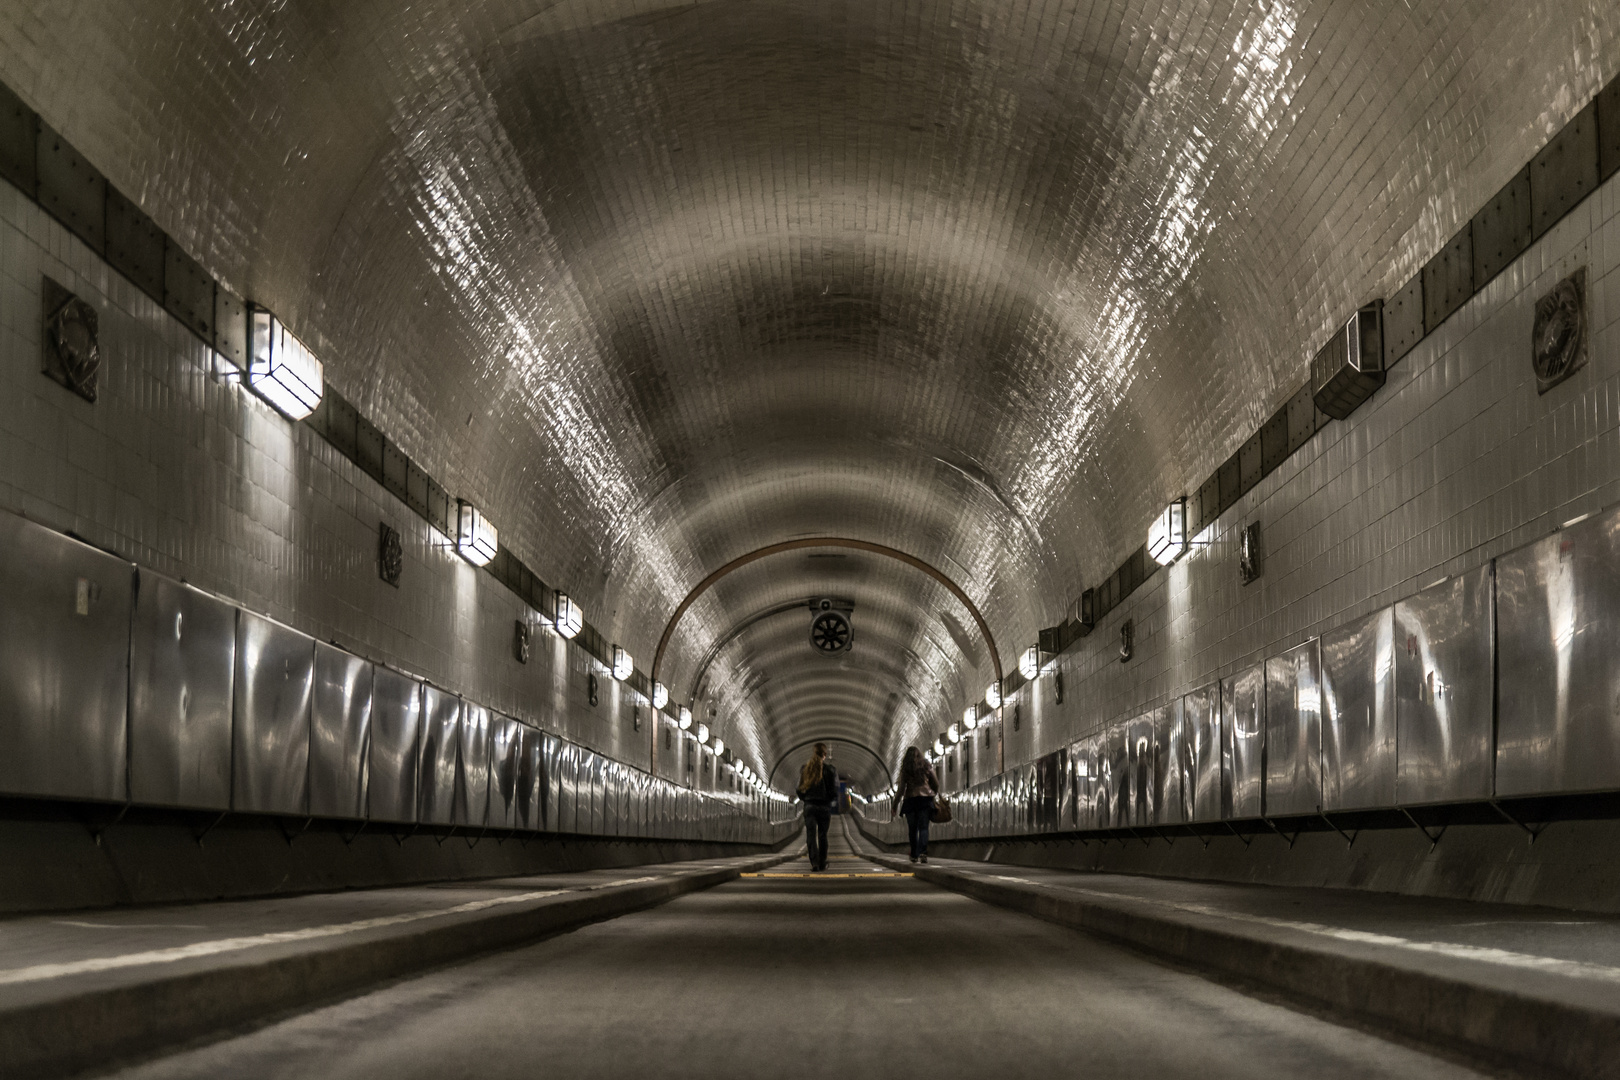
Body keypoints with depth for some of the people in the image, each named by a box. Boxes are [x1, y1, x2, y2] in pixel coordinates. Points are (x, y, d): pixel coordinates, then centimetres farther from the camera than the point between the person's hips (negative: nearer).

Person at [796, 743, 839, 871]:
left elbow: (800, 788, 5)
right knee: (822, 836, 11)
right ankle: (822, 864, 16)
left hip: (809, 806, 1)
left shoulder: (805, 768, 2)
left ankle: (814, 862, -15)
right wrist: (832, 800, 14)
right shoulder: (830, 769, -6)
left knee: (811, 835, -1)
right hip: (825, 806, -1)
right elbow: (834, 789, -5)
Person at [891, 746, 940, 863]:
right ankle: (923, 852, -23)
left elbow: (901, 788, -1)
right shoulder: (927, 766, 6)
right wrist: (935, 793, 30)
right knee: (923, 827, -4)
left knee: (912, 829, 9)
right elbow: (936, 783, 10)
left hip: (910, 799, 0)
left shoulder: (905, 769, 2)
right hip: (925, 798, 0)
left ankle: (915, 855, 11)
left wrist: (894, 805, 3)